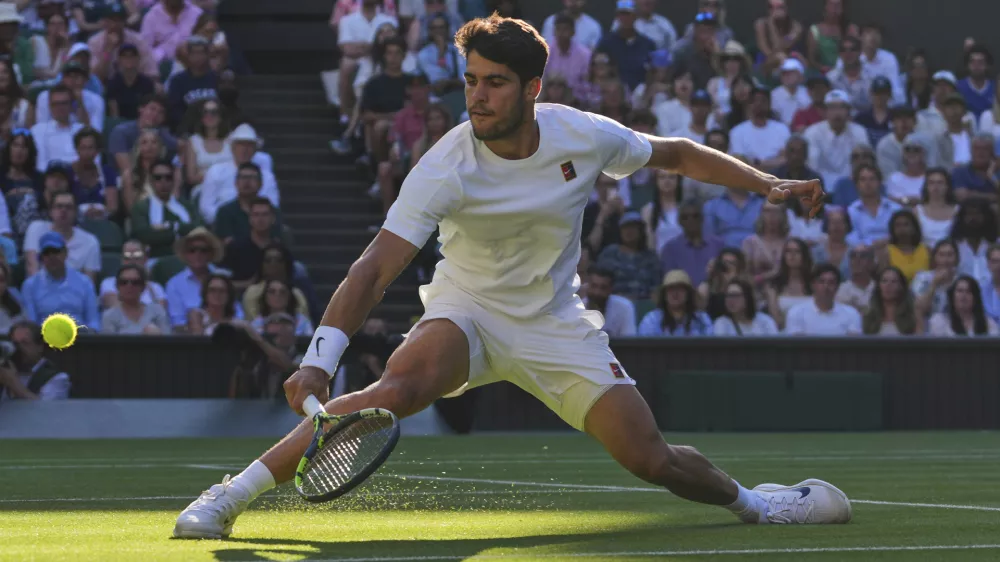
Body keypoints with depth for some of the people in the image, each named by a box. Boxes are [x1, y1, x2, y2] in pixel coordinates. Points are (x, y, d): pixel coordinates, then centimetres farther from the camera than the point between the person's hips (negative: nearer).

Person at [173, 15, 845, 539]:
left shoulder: (583, 136, -14)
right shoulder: (445, 169, -24)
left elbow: (678, 154, 7)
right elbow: (375, 269, -31)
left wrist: (768, 183, 2)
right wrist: (321, 359, -44)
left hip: (556, 324, 3)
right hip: (467, 310, -3)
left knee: (652, 459, -7)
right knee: (399, 387, -35)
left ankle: (744, 498, 29)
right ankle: (230, 495, -33)